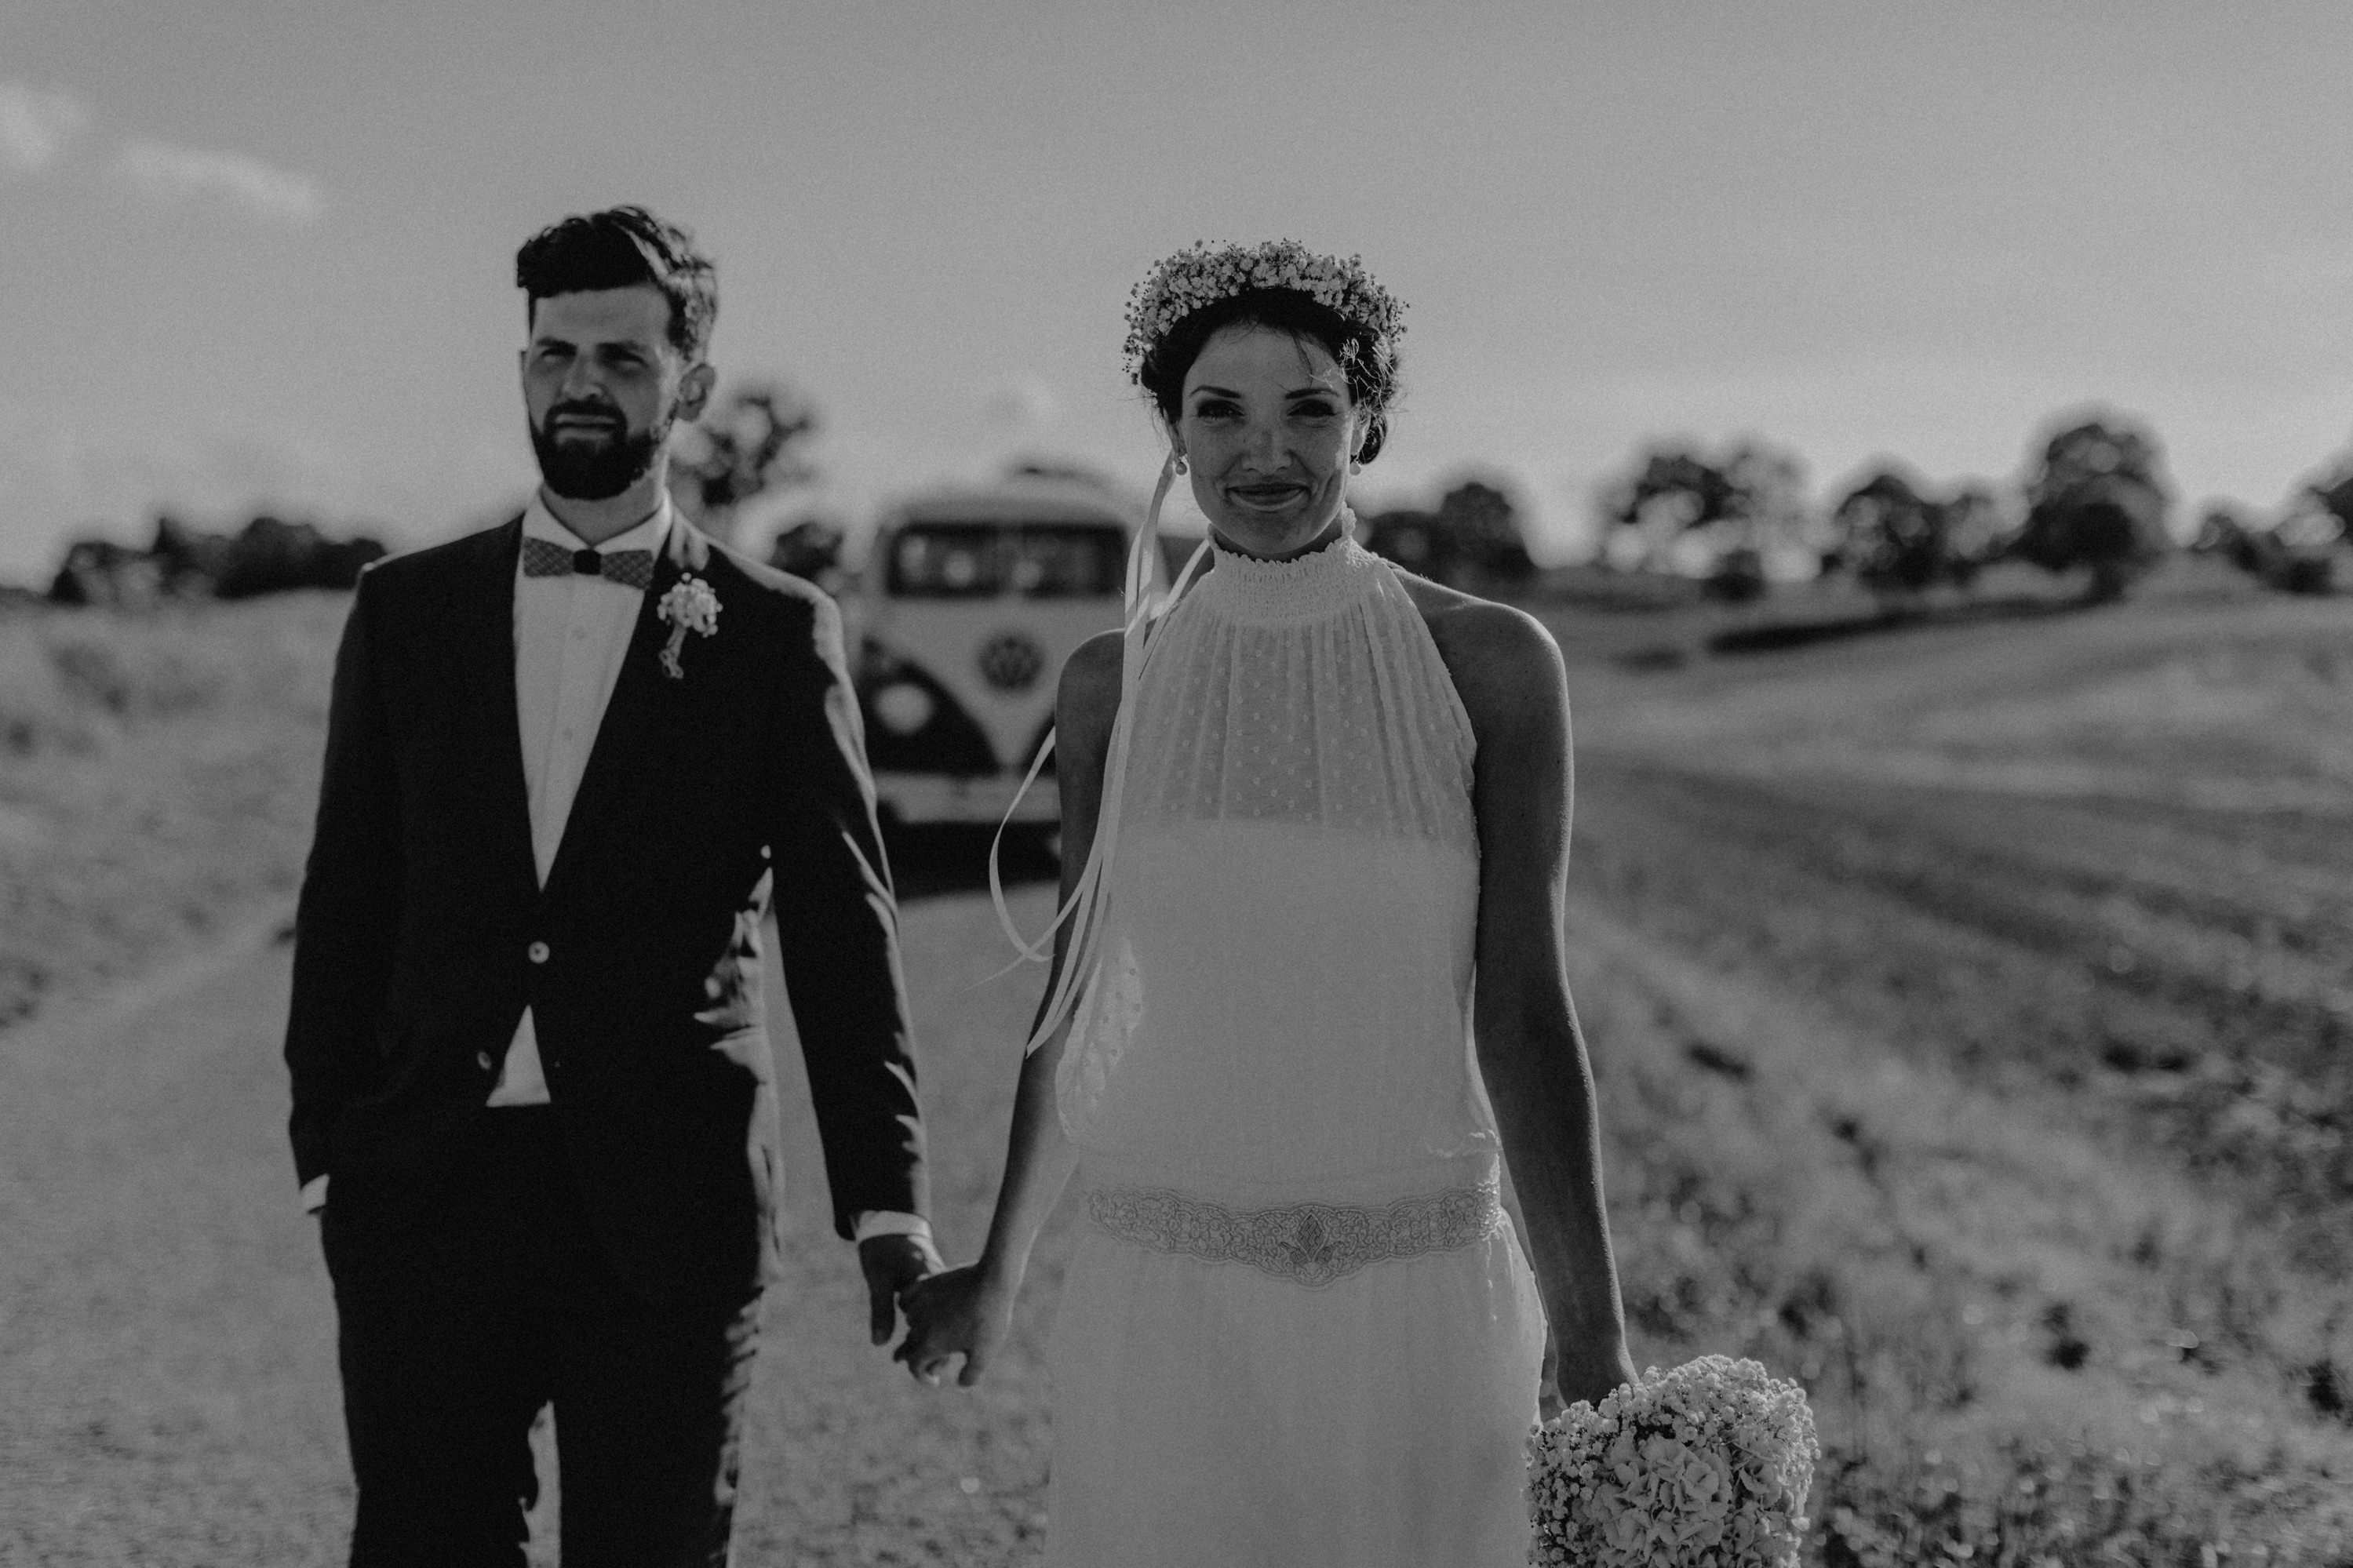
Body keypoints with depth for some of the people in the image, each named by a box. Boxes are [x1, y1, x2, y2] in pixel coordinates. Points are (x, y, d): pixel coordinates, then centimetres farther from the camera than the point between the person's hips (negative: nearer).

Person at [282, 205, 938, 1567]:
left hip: (667, 1212, -2)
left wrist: (886, 1200, -7)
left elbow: (844, 930, 1)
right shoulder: (407, 610, 10)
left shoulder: (778, 634, 3)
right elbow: (347, 902, 10)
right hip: (426, 1198, 2)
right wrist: (328, 1150, 3)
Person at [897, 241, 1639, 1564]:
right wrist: (1001, 1272, 18)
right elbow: (1081, 999, 12)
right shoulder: (1115, 684, 3)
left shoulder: (1490, 664, -3)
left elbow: (1522, 1008, -5)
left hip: (1423, 1303, -1)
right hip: (1165, 1306, 2)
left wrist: (1593, 1333, -9)